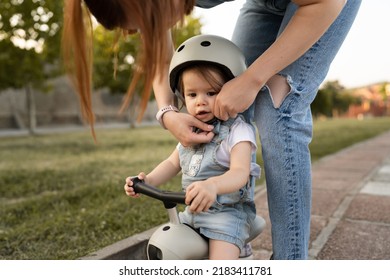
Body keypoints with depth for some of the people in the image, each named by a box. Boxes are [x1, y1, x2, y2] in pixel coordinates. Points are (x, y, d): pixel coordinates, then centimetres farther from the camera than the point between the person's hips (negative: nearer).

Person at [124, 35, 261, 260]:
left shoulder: (238, 130, -14)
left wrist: (213, 185, -48)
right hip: (192, 211, 7)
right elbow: (173, 163, 14)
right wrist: (148, 180, -4)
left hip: (228, 212, -7)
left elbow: (240, 172, -27)